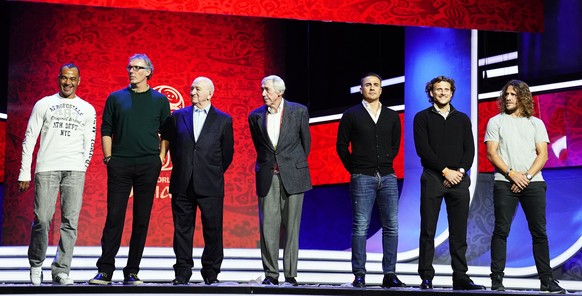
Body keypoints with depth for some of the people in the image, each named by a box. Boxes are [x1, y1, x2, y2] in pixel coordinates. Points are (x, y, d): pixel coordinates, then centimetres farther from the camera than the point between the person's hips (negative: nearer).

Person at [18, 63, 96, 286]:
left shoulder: (87, 109, 14)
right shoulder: (44, 104, 11)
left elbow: (89, 143, 14)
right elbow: (29, 139, 8)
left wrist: (82, 169, 4)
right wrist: (25, 173, 2)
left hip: (74, 171, 1)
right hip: (46, 168, -1)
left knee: (70, 221, -5)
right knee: (42, 219, -6)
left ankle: (61, 271, 1)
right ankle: (36, 265, 15)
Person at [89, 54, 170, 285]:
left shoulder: (160, 100, 9)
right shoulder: (116, 98, 9)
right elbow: (106, 130, 8)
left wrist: (161, 157, 0)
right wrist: (108, 157, 0)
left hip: (148, 165, 0)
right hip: (120, 164, 0)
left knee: (142, 219, 2)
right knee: (114, 217, -4)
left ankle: (132, 272, 8)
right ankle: (105, 271, -1)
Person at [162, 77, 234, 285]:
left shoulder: (223, 120, 5)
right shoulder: (178, 116, 10)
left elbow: (227, 153, 9)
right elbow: (171, 145, 17)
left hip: (210, 185, -2)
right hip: (183, 184, 2)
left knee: (212, 229, 1)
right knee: (182, 229, 4)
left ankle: (211, 273, 12)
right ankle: (182, 272, 10)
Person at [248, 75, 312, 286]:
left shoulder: (299, 111, 0)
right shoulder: (255, 116, 5)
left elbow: (306, 142, 10)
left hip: (292, 176, -2)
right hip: (267, 176, 2)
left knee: (291, 226, 1)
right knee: (268, 226, -2)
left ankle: (290, 275, 6)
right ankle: (271, 274, 4)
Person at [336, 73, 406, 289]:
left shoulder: (392, 116, 11)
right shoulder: (351, 115, 4)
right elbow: (342, 145, 7)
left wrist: (385, 164, 11)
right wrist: (354, 168, 4)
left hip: (387, 177, 3)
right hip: (362, 178, -3)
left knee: (391, 227, 0)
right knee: (360, 227, -3)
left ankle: (389, 274, 6)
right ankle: (359, 275, 2)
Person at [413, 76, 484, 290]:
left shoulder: (462, 119, 15)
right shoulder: (423, 118, 6)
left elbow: (469, 150, 8)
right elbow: (423, 149, -5)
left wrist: (460, 171, -9)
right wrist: (445, 170, -12)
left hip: (458, 179, 3)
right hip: (432, 178, -2)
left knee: (459, 231, 1)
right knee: (428, 230, -2)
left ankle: (460, 276, 4)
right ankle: (426, 277, 1)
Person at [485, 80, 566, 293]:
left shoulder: (536, 123, 14)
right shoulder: (496, 122, 10)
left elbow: (543, 155, 6)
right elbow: (491, 153, 1)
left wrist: (527, 176, -9)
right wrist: (511, 174, -11)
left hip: (533, 182, 2)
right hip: (505, 183, -1)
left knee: (539, 232, 1)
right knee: (501, 231, -4)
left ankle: (546, 280, 3)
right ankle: (497, 279, -2)